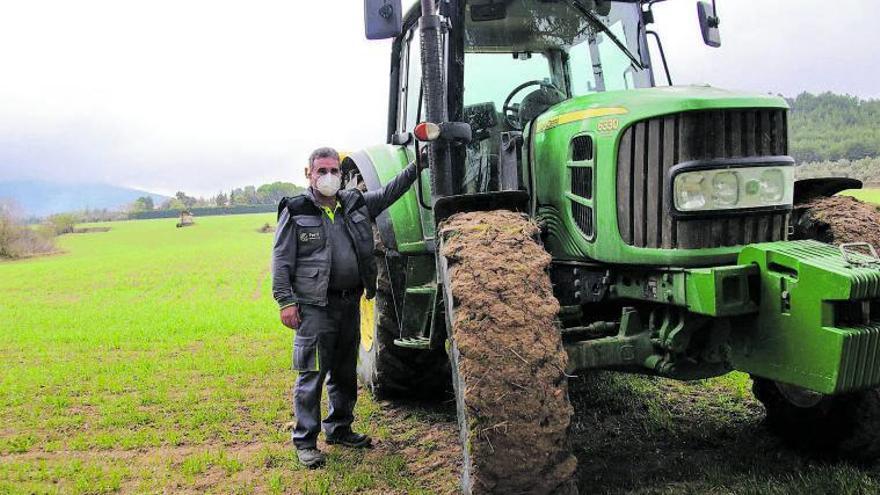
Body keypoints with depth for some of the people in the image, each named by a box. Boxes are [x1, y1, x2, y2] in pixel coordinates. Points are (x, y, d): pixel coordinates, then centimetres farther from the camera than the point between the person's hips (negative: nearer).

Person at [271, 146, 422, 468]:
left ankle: (339, 429, 31)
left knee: (345, 372, 16)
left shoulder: (355, 204, 12)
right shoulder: (296, 211, -3)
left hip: (350, 302, 6)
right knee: (312, 374, -3)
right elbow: (282, 260, -5)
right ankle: (305, 441, 8)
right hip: (315, 306, -6)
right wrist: (285, 301, -12)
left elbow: (390, 192, 17)